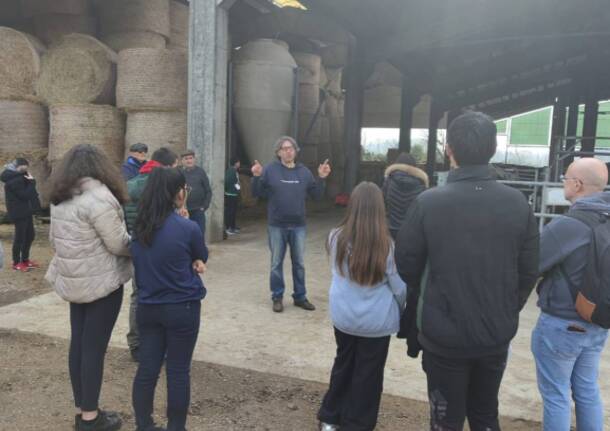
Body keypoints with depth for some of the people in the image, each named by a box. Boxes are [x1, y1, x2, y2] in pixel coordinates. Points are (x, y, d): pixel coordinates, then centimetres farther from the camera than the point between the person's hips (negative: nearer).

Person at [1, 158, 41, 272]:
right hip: (19, 213, -10)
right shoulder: (13, 181, -20)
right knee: (20, 237, 0)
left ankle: (25, 260, 29)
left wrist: (30, 182, -3)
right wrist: (32, 182, -14)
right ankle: (16, 263, 14)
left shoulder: (18, 178, 11)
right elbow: (25, 195, -20)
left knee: (30, 235, 17)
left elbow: (28, 192, 13)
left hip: (26, 211, 10)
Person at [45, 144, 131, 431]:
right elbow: (119, 244, -17)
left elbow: (54, 239, 15)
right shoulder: (98, 197, -18)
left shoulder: (59, 198, 8)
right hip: (102, 281, -8)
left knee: (78, 343, 13)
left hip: (74, 281, 8)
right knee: (94, 347, 0)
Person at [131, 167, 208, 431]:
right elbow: (202, 256, 1)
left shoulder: (139, 227, 0)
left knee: (147, 368, 12)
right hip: (182, 308, -5)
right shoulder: (188, 228, -17)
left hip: (147, 307, 5)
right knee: (178, 371, 8)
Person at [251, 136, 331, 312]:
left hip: (298, 226, 3)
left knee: (299, 263, 11)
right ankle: (277, 297, 19)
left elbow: (317, 195, 6)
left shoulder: (304, 172, 4)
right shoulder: (270, 170, -5)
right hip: (277, 225, -3)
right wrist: (256, 177, -20)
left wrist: (321, 178, -8)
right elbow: (257, 194, -4)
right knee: (277, 263, 7)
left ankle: (300, 296, 23)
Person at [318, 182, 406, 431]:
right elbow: (399, 286, -5)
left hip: (343, 316, 3)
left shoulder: (336, 238, -11)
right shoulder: (386, 245, -18)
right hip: (377, 320, -3)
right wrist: (399, 310, 11)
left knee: (343, 364, 22)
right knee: (368, 373, 13)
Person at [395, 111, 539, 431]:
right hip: (497, 334, 3)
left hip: (444, 335, -3)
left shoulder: (427, 203, -18)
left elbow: (406, 266, -7)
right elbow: (529, 271, -1)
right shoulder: (517, 203, -8)